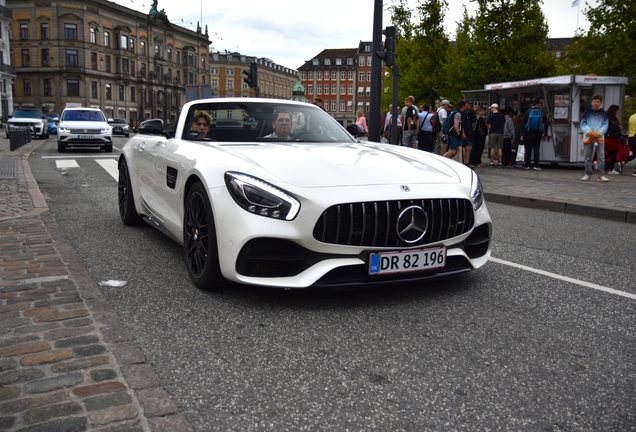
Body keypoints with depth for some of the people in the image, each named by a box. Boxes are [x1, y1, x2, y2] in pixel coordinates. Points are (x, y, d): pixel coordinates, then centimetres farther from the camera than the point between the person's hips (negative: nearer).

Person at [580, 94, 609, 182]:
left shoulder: (603, 113, 9)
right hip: (588, 137, 1)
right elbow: (583, 124, 2)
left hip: (600, 137, 0)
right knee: (588, 157, 5)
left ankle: (601, 175, -6)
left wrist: (598, 133, -11)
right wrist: (590, 132, -12)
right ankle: (588, 174, 13)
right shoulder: (587, 113, 8)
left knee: (601, 157, -7)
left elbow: (605, 125, 4)